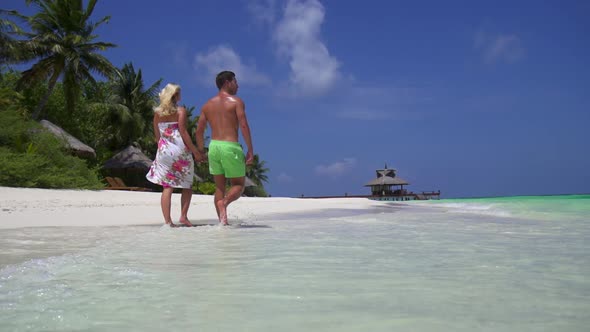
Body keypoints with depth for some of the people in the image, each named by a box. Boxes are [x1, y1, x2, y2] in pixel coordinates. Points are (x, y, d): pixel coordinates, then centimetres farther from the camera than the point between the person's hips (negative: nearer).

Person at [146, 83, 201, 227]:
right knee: (187, 185, 11)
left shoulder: (157, 113, 11)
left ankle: (168, 221, -2)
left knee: (167, 187, 3)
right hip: (180, 151, -4)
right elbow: (183, 132, -11)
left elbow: (157, 135, 14)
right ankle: (183, 216, 2)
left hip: (164, 151, 4)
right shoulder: (180, 111, -4)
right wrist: (195, 151, -8)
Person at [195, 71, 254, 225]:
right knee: (239, 185, 6)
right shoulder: (236, 101, -2)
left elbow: (199, 131, 12)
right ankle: (224, 202, -23)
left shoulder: (207, 104, 14)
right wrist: (250, 150, -9)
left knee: (219, 187, 13)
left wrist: (201, 151, 20)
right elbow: (244, 126, -11)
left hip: (214, 145, 5)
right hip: (231, 147, -5)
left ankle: (222, 222, 9)